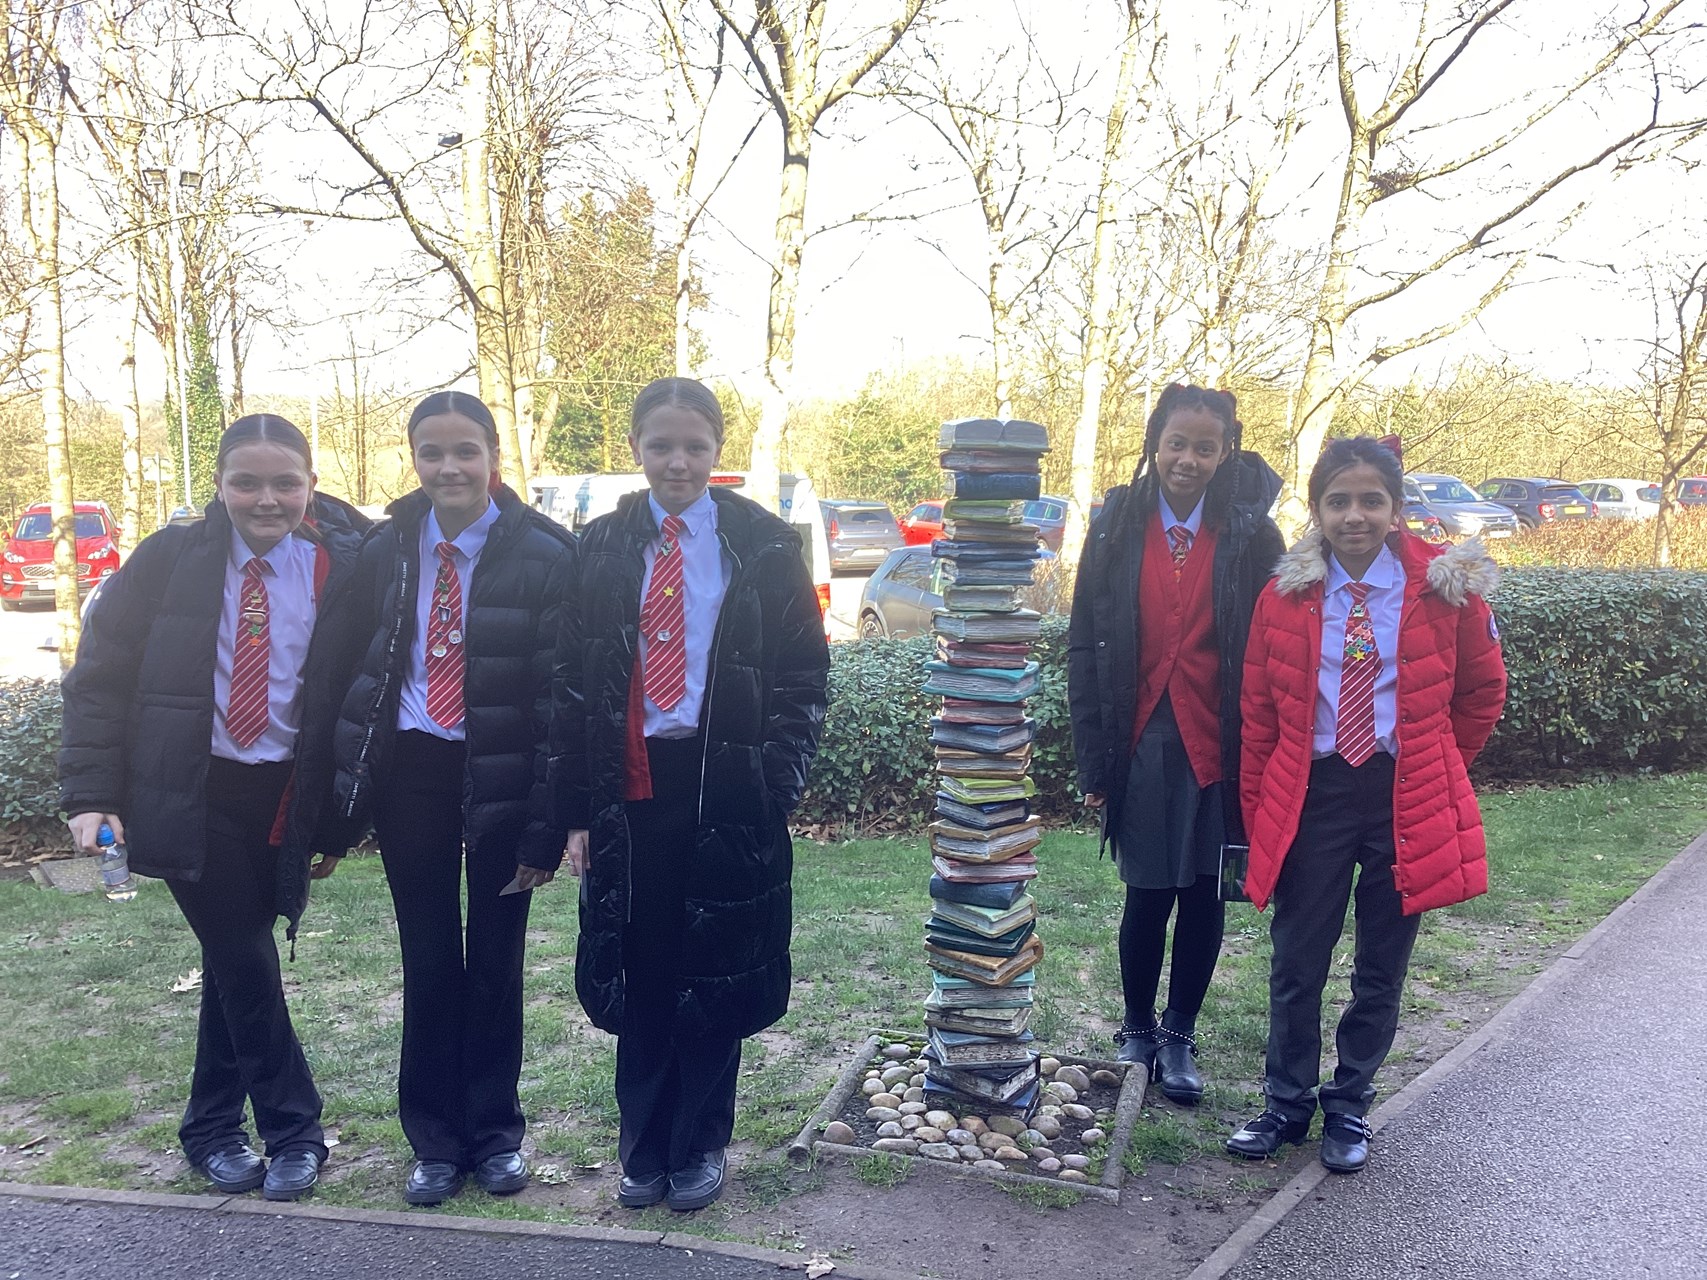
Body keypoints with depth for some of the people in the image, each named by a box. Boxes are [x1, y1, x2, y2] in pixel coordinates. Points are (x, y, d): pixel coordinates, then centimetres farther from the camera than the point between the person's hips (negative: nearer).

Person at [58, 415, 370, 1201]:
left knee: (235, 959, 11)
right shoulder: (170, 560, -5)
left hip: (284, 799, 1)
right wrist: (92, 795, -8)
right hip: (189, 796, -1)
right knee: (244, 961, -2)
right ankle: (292, 1134, 15)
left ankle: (212, 1132, 29)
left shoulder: (344, 569, -5)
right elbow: (100, 678, 0)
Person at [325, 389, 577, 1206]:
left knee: (494, 961, 10)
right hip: (409, 774, 3)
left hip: (501, 776, -3)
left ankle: (496, 1133, 28)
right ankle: (436, 1139, 27)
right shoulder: (385, 549, 1)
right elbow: (356, 669, 5)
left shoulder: (542, 555, -10)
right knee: (427, 962, 11)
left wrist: (545, 825, -14)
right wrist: (346, 794, 0)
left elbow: (556, 695, -12)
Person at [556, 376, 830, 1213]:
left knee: (718, 976, 8)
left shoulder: (762, 547, 0)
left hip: (729, 791, -1)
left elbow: (803, 676, 1)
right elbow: (574, 681, 5)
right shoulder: (602, 548, 5)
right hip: (630, 790, 2)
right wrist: (579, 808, 1)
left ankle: (699, 1147, 27)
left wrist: (776, 786, -7)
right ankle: (644, 1148, 27)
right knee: (638, 977, 9)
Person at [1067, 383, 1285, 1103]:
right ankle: (1137, 1031, 29)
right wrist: (1094, 760, -2)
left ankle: (1179, 1036, 29)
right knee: (1147, 895, 7)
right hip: (1142, 743, 0)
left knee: (1202, 896, 10)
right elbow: (1086, 648, 1)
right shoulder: (1118, 529, 0)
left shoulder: (1251, 535, -2)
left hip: (1218, 746, 0)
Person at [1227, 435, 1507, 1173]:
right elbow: (1259, 715, 3)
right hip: (1310, 795, 1)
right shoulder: (1286, 596, -2)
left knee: (1380, 971, 11)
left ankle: (1350, 1108, 30)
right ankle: (1288, 1103, 27)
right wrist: (1258, 813, 1)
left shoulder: (1444, 586, -5)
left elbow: (1482, 691, 8)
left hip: (1408, 800, 0)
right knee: (1296, 965, 7)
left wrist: (1436, 771, 8)